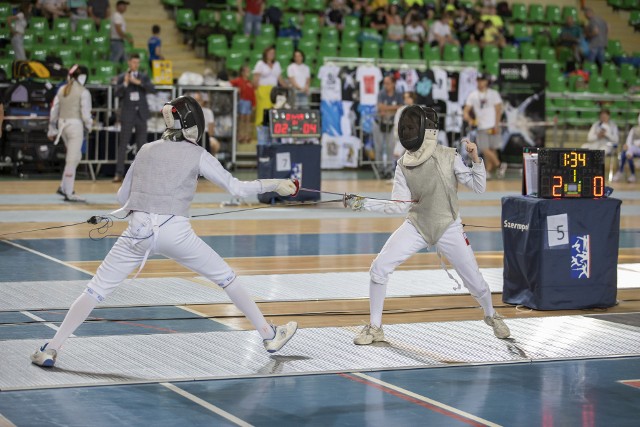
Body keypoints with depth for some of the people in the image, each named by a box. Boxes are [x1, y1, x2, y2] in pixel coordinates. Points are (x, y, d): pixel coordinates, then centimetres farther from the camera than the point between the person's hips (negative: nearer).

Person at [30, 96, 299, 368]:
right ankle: (269, 336, 22)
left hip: (139, 231, 2)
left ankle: (51, 349, -5)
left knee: (97, 290, 5)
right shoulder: (196, 155, 6)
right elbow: (236, 188, 1)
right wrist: (275, 185, 9)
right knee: (226, 278, 17)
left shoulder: (147, 150, 16)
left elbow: (122, 197, 21)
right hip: (175, 232, -2)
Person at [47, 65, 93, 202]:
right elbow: (85, 114, -14)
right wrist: (88, 126, 3)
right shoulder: (83, 92, -10)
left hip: (62, 124, 7)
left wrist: (52, 129, 14)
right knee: (72, 160, -2)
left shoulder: (62, 89, 8)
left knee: (76, 157, 21)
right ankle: (68, 193, -1)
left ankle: (64, 187, 19)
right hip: (75, 125, -7)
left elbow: (54, 111, 8)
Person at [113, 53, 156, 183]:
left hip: (141, 114, 2)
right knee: (123, 144, -3)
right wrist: (125, 83, -23)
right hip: (127, 115, -2)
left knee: (142, 144, 4)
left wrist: (138, 82, -19)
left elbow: (152, 89, -9)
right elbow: (117, 93, -8)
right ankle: (119, 173, -2)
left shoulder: (144, 77, 7)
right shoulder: (122, 77, 2)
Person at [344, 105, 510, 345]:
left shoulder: (449, 157, -15)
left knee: (474, 281, 4)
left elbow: (479, 187, -11)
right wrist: (363, 204, -17)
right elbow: (400, 205, -8)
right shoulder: (403, 165, -7)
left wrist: (476, 159, -28)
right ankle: (375, 328, 0)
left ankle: (491, 316, 39)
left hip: (448, 229, -2)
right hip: (416, 227, 2)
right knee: (379, 268, -15)